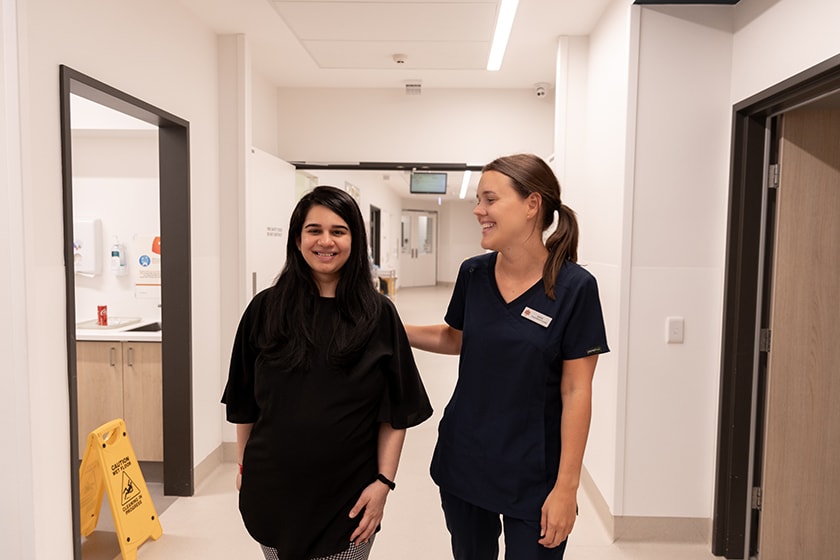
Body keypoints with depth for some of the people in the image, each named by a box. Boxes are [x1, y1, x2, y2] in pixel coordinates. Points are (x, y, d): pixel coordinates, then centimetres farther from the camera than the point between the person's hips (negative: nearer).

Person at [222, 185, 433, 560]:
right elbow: (245, 402, 5)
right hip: (272, 490, 2)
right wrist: (245, 466, 9)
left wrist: (383, 481, -9)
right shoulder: (265, 309, -4)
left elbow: (396, 411, -4)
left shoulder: (378, 315, -7)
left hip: (347, 497, -1)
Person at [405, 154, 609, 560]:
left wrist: (566, 487, -12)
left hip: (532, 476, -4)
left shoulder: (574, 287, -16)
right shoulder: (473, 274, -4)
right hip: (462, 462, 5)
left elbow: (576, 392, -13)